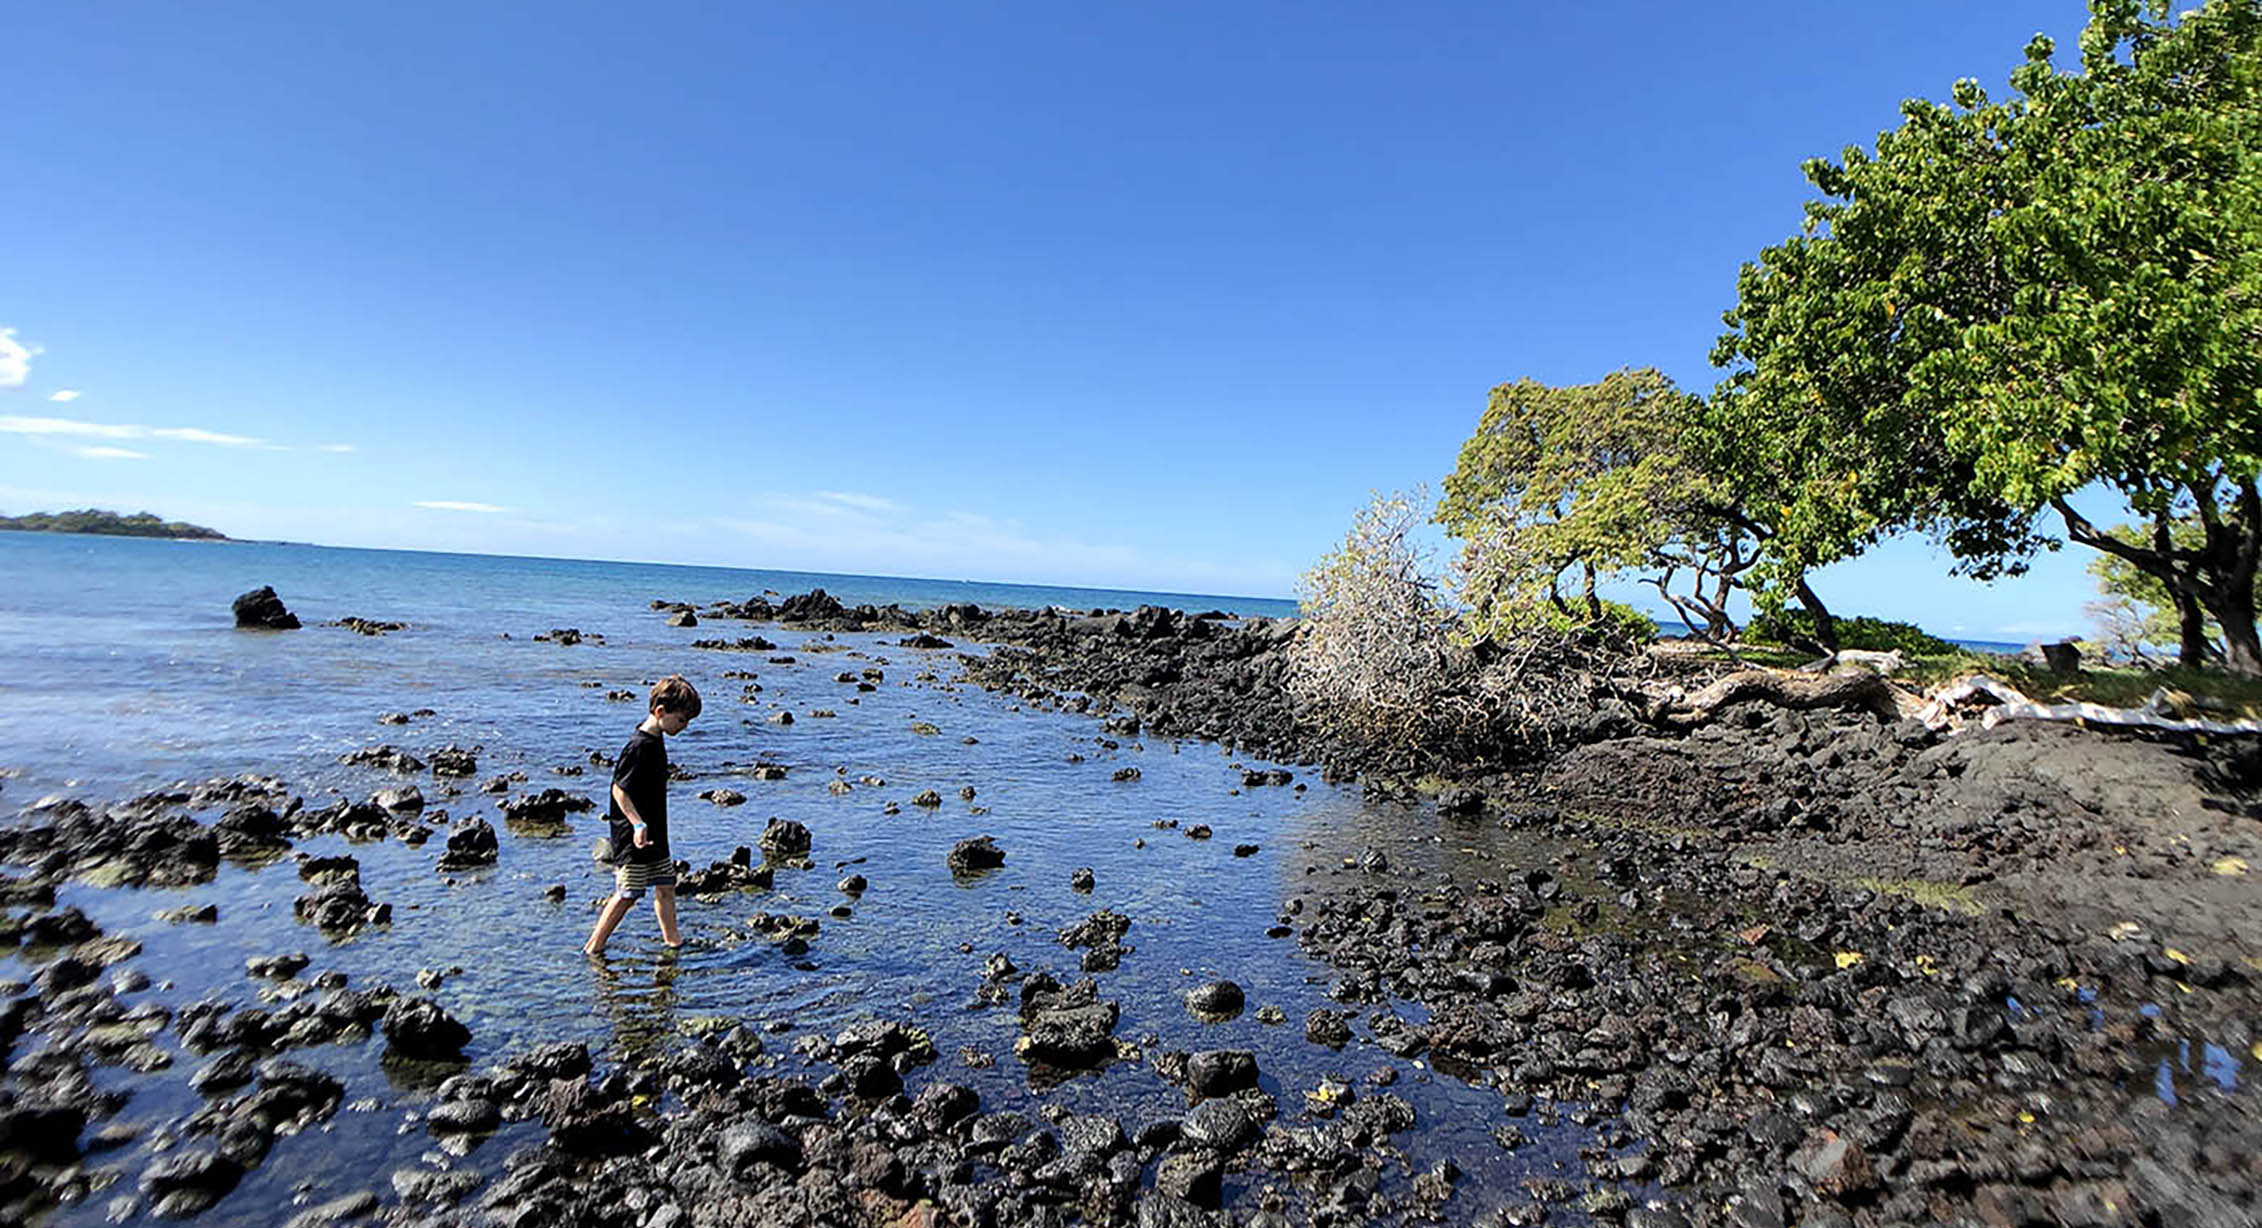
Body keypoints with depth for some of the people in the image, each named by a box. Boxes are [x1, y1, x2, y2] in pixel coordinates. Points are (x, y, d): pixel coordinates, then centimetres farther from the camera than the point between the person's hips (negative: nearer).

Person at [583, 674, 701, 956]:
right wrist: (638, 825, -29)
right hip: (633, 837, -9)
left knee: (665, 886, 13)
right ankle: (593, 948, 13)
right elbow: (619, 789, -22)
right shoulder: (639, 747, -21)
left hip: (655, 835, 9)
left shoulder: (656, 740, 8)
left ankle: (673, 939, 25)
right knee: (627, 894, -1)